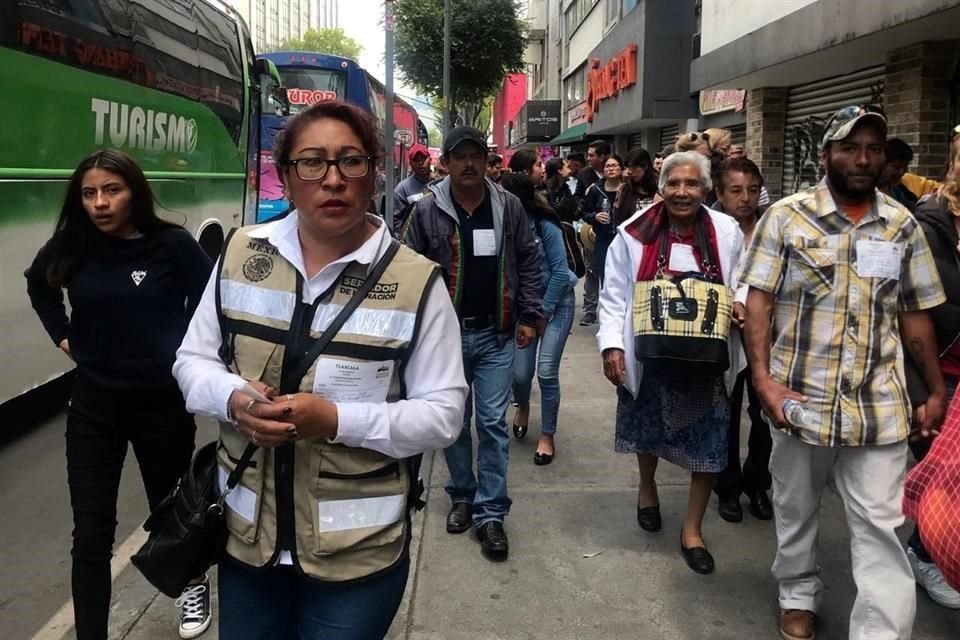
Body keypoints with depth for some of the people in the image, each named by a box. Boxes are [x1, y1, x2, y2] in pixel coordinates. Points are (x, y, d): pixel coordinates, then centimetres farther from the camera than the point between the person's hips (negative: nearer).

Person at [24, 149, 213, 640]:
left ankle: (194, 584, 47)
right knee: (90, 534, 3)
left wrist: (185, 350, -8)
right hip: (94, 404, 2)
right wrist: (63, 335, 8)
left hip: (162, 402, -2)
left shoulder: (172, 244, -15)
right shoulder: (72, 246, -3)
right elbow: (39, 284, 18)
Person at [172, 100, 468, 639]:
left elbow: (443, 413, -11)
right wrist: (236, 400, -15)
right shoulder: (242, 254, -1)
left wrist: (337, 420, -24)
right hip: (247, 536, 4)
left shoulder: (416, 281, -13)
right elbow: (193, 359, 7)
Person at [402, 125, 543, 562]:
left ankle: (490, 512, 11)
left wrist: (529, 317, 3)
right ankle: (462, 495, 32)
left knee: (493, 423, 1)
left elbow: (528, 263, 7)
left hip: (497, 334, 0)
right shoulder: (427, 211, -4)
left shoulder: (509, 207, 1)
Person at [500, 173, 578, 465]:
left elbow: (560, 272, -14)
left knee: (546, 372, -8)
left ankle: (547, 436, 11)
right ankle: (523, 405, 34)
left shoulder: (544, 225, -19)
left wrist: (543, 313, -10)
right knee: (520, 372, -3)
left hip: (557, 302, -2)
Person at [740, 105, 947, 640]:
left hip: (879, 404, 1)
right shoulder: (786, 216, -2)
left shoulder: (903, 225, 6)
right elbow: (759, 299, -5)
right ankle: (799, 595, 38)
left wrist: (938, 390, 8)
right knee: (796, 508, 16)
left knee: (882, 526, 1)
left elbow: (915, 314, 10)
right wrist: (762, 377, -15)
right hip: (799, 396, -1)